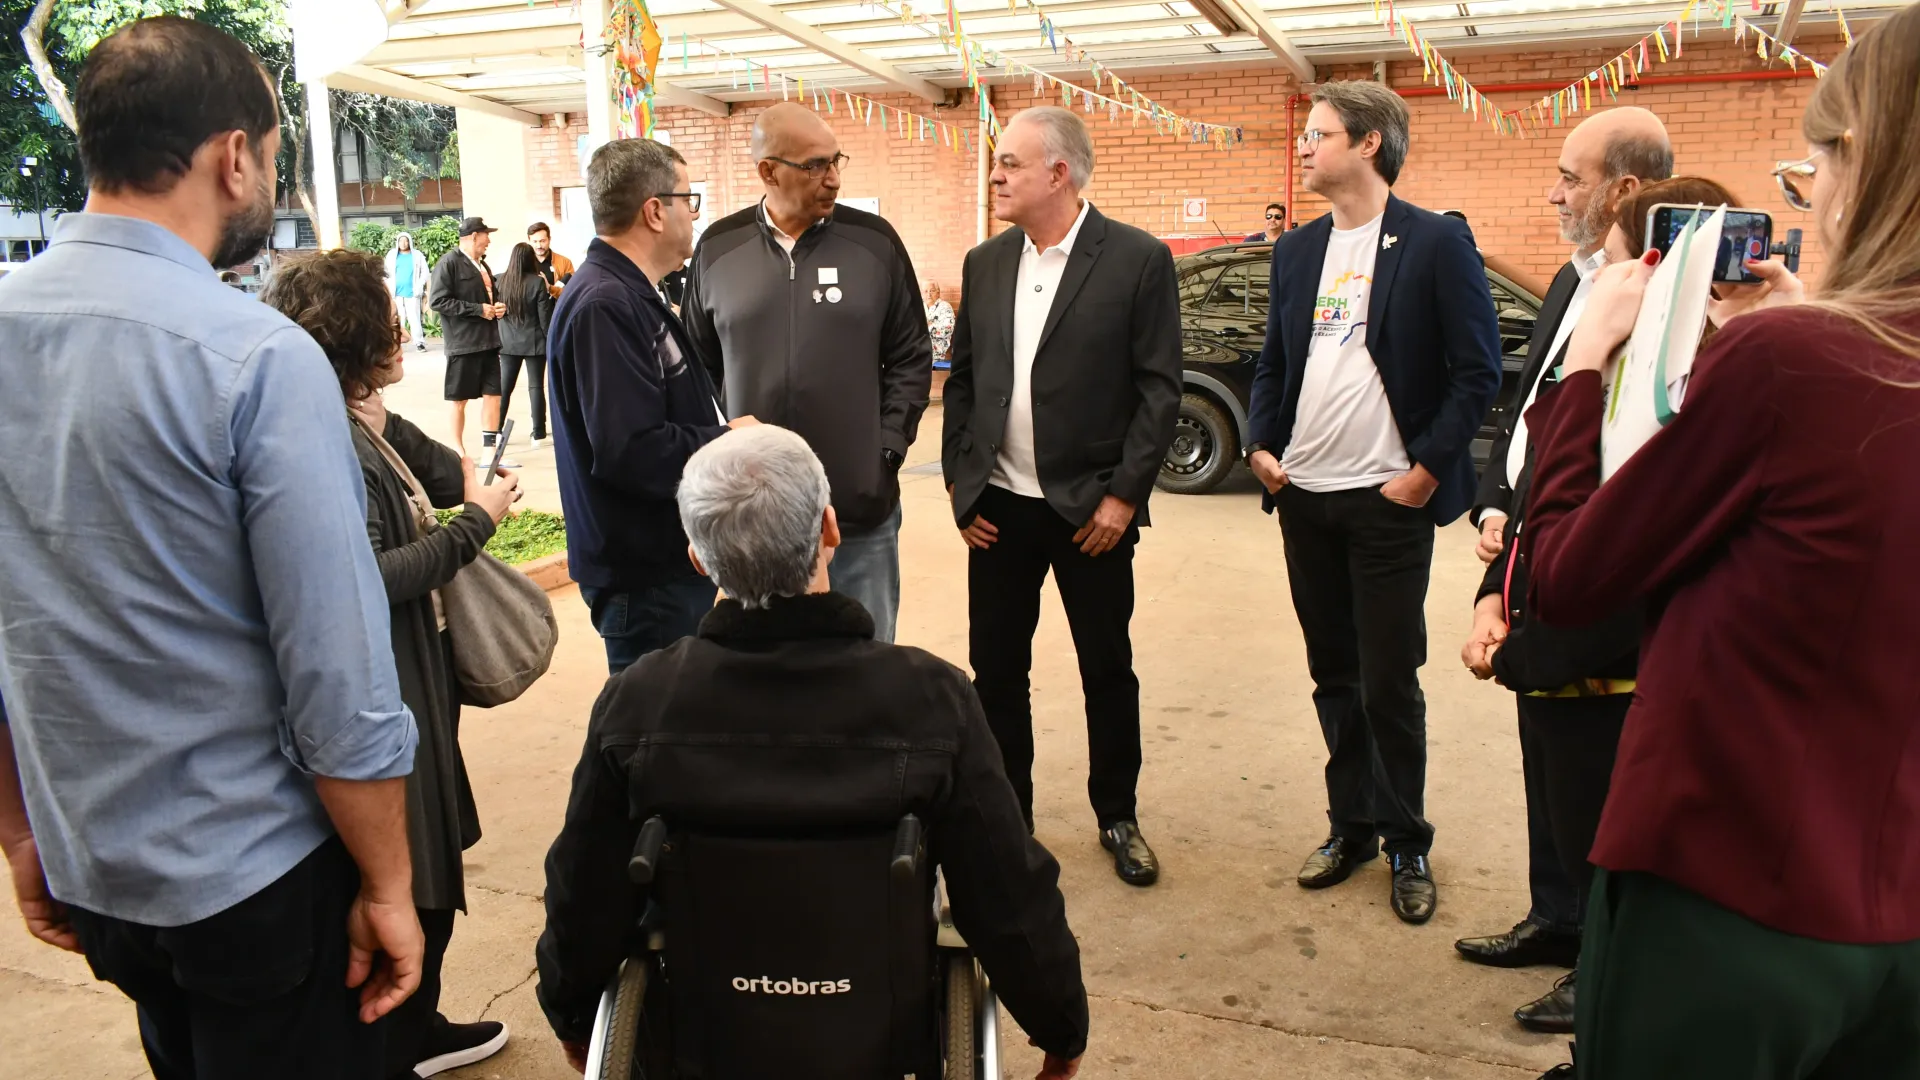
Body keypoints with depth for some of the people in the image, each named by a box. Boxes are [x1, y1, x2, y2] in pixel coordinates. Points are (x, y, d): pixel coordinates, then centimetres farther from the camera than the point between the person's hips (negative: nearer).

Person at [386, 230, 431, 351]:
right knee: (398, 318, 2)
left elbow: (424, 272, 4)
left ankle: (419, 342, -1)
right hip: (396, 293, 2)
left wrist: (419, 287, -5)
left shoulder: (417, 255, 4)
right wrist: (389, 288, -1)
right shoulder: (392, 255, 8)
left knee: (414, 318, -5)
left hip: (412, 293, -2)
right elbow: (387, 272, 9)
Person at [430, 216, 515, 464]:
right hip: (463, 344, -7)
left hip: (488, 341, 7)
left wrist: (498, 307, 6)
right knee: (460, 399, 4)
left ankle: (489, 450, 10)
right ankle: (458, 450, 15)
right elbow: (439, 301, -18)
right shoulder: (449, 263, -10)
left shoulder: (482, 264, 16)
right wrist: (478, 309, -19)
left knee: (493, 395, 5)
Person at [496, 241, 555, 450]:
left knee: (504, 386, 12)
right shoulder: (538, 282, -12)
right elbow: (545, 316, -10)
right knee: (536, 386, 2)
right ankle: (538, 434, 2)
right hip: (534, 342, -3)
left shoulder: (500, 280, -2)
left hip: (508, 342, 3)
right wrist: (551, 339, -1)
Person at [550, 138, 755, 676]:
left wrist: (721, 430, 0)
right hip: (646, 576, -10)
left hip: (672, 558, 10)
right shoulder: (604, 306, -21)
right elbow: (632, 452, -29)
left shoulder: (630, 294, 12)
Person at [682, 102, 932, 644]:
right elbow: (699, 367, 9)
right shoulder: (718, 248, 3)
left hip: (861, 508, -1)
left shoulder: (874, 241, 0)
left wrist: (888, 447, -3)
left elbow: (910, 357, 4)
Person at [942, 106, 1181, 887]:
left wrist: (1124, 495, -12)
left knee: (1108, 671, 10)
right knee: (996, 671, 9)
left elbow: (1160, 389, -8)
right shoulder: (984, 264, 7)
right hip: (997, 506, 4)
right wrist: (959, 485, 4)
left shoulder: (1138, 260, -7)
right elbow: (961, 381, 11)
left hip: (1091, 506, -3)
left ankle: (1118, 818, 29)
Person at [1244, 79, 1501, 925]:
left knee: (1389, 682, 2)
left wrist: (1427, 469, -12)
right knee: (1334, 674, 13)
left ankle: (1407, 845, 21)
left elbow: (1478, 369, -7)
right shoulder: (1297, 250, 11)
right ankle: (1350, 824, 28)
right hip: (1304, 495, 5)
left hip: (1388, 499, -5)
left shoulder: (1437, 243, -6)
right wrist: (1261, 446, 2)